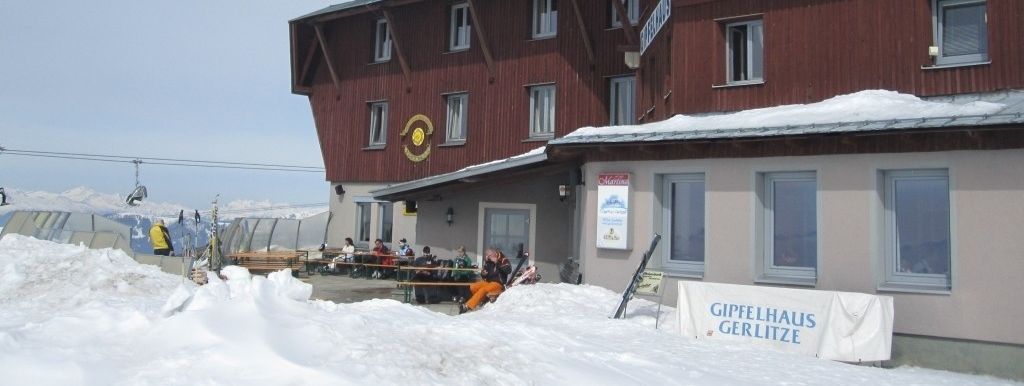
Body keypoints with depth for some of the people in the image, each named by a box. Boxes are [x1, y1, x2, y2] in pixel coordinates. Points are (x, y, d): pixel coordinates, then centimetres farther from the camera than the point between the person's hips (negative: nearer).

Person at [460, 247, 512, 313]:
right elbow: (484, 276, 19)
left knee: (482, 289, -29)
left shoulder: (503, 260, -4)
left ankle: (467, 307, -32)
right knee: (472, 287, -14)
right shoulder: (488, 262, 9)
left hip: (498, 283, -6)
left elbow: (508, 270, -24)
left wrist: (497, 263, -23)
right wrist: (483, 274, -6)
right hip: (488, 282, 7)